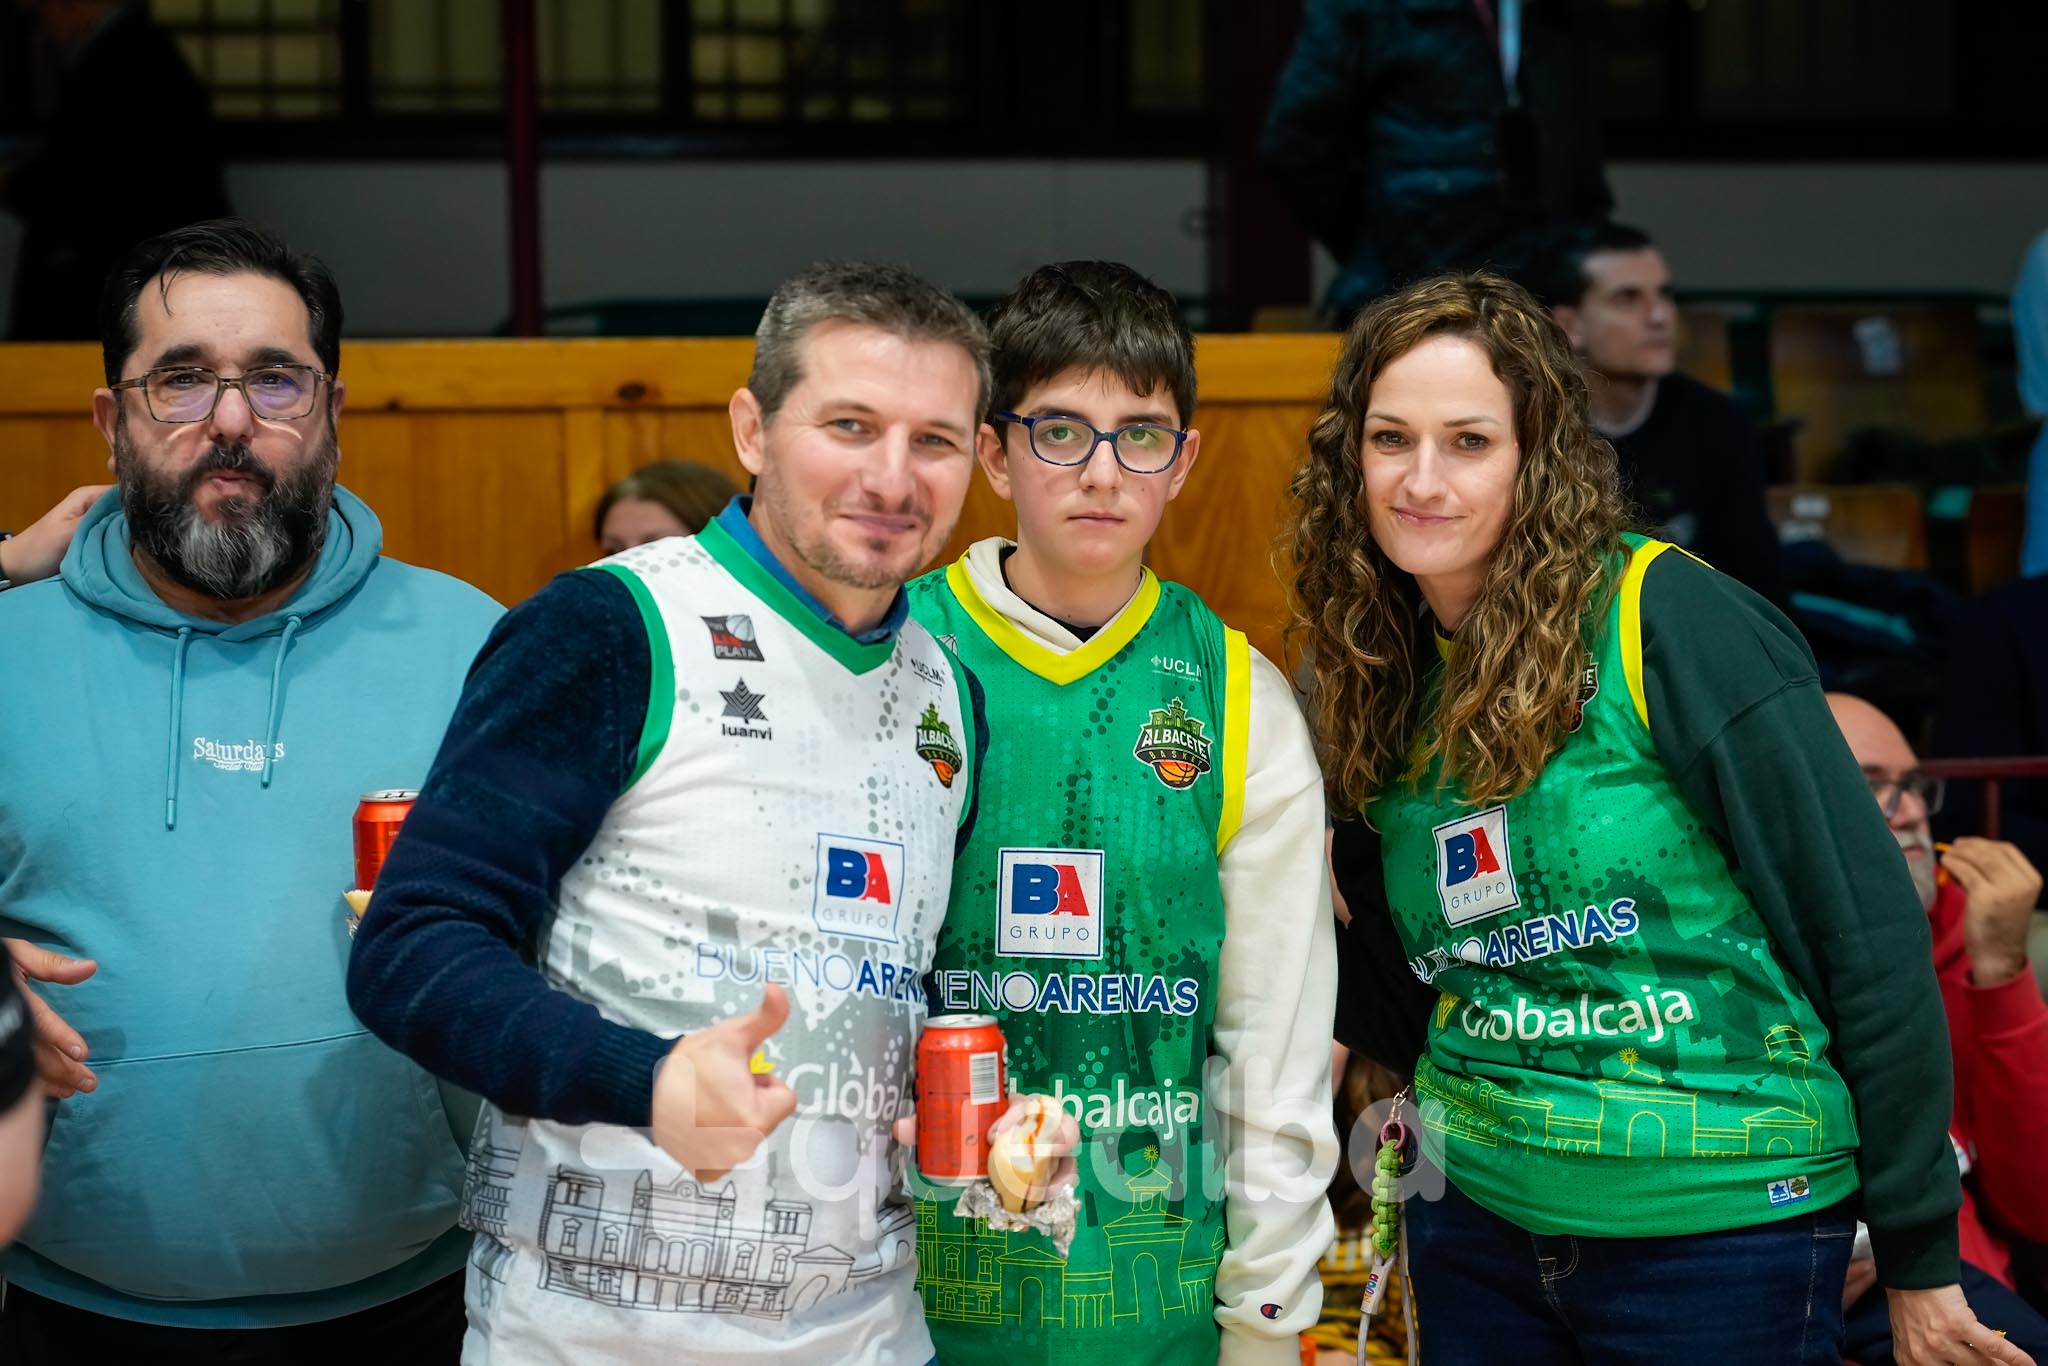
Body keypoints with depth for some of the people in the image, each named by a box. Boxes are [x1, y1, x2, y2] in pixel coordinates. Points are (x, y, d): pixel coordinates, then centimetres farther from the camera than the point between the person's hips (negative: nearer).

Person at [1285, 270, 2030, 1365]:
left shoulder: (1668, 620, -14)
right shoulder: (1378, 678, 5)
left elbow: (1867, 932, -13)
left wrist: (1917, 1258, -10)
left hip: (1722, 1233, -5)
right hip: (1475, 1228, 6)